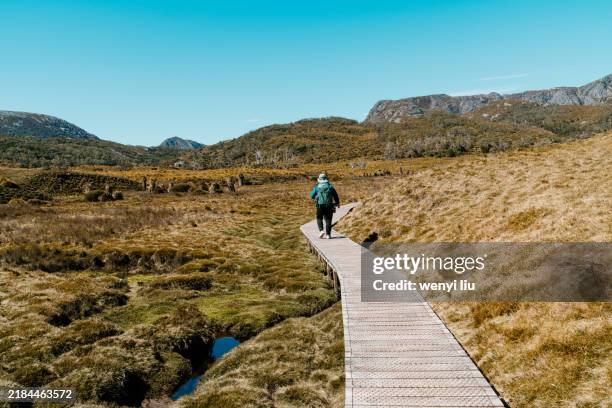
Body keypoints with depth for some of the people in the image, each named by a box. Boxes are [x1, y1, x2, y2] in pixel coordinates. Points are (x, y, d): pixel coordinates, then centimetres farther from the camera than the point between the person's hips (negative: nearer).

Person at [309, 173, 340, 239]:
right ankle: (328, 235, 5)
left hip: (320, 205, -1)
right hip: (329, 206, 1)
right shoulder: (330, 186, 5)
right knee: (328, 220, 7)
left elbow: (312, 196, 5)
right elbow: (336, 196, 8)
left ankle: (321, 230, -3)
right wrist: (337, 203, 24)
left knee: (319, 218, 16)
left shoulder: (317, 187, 0)